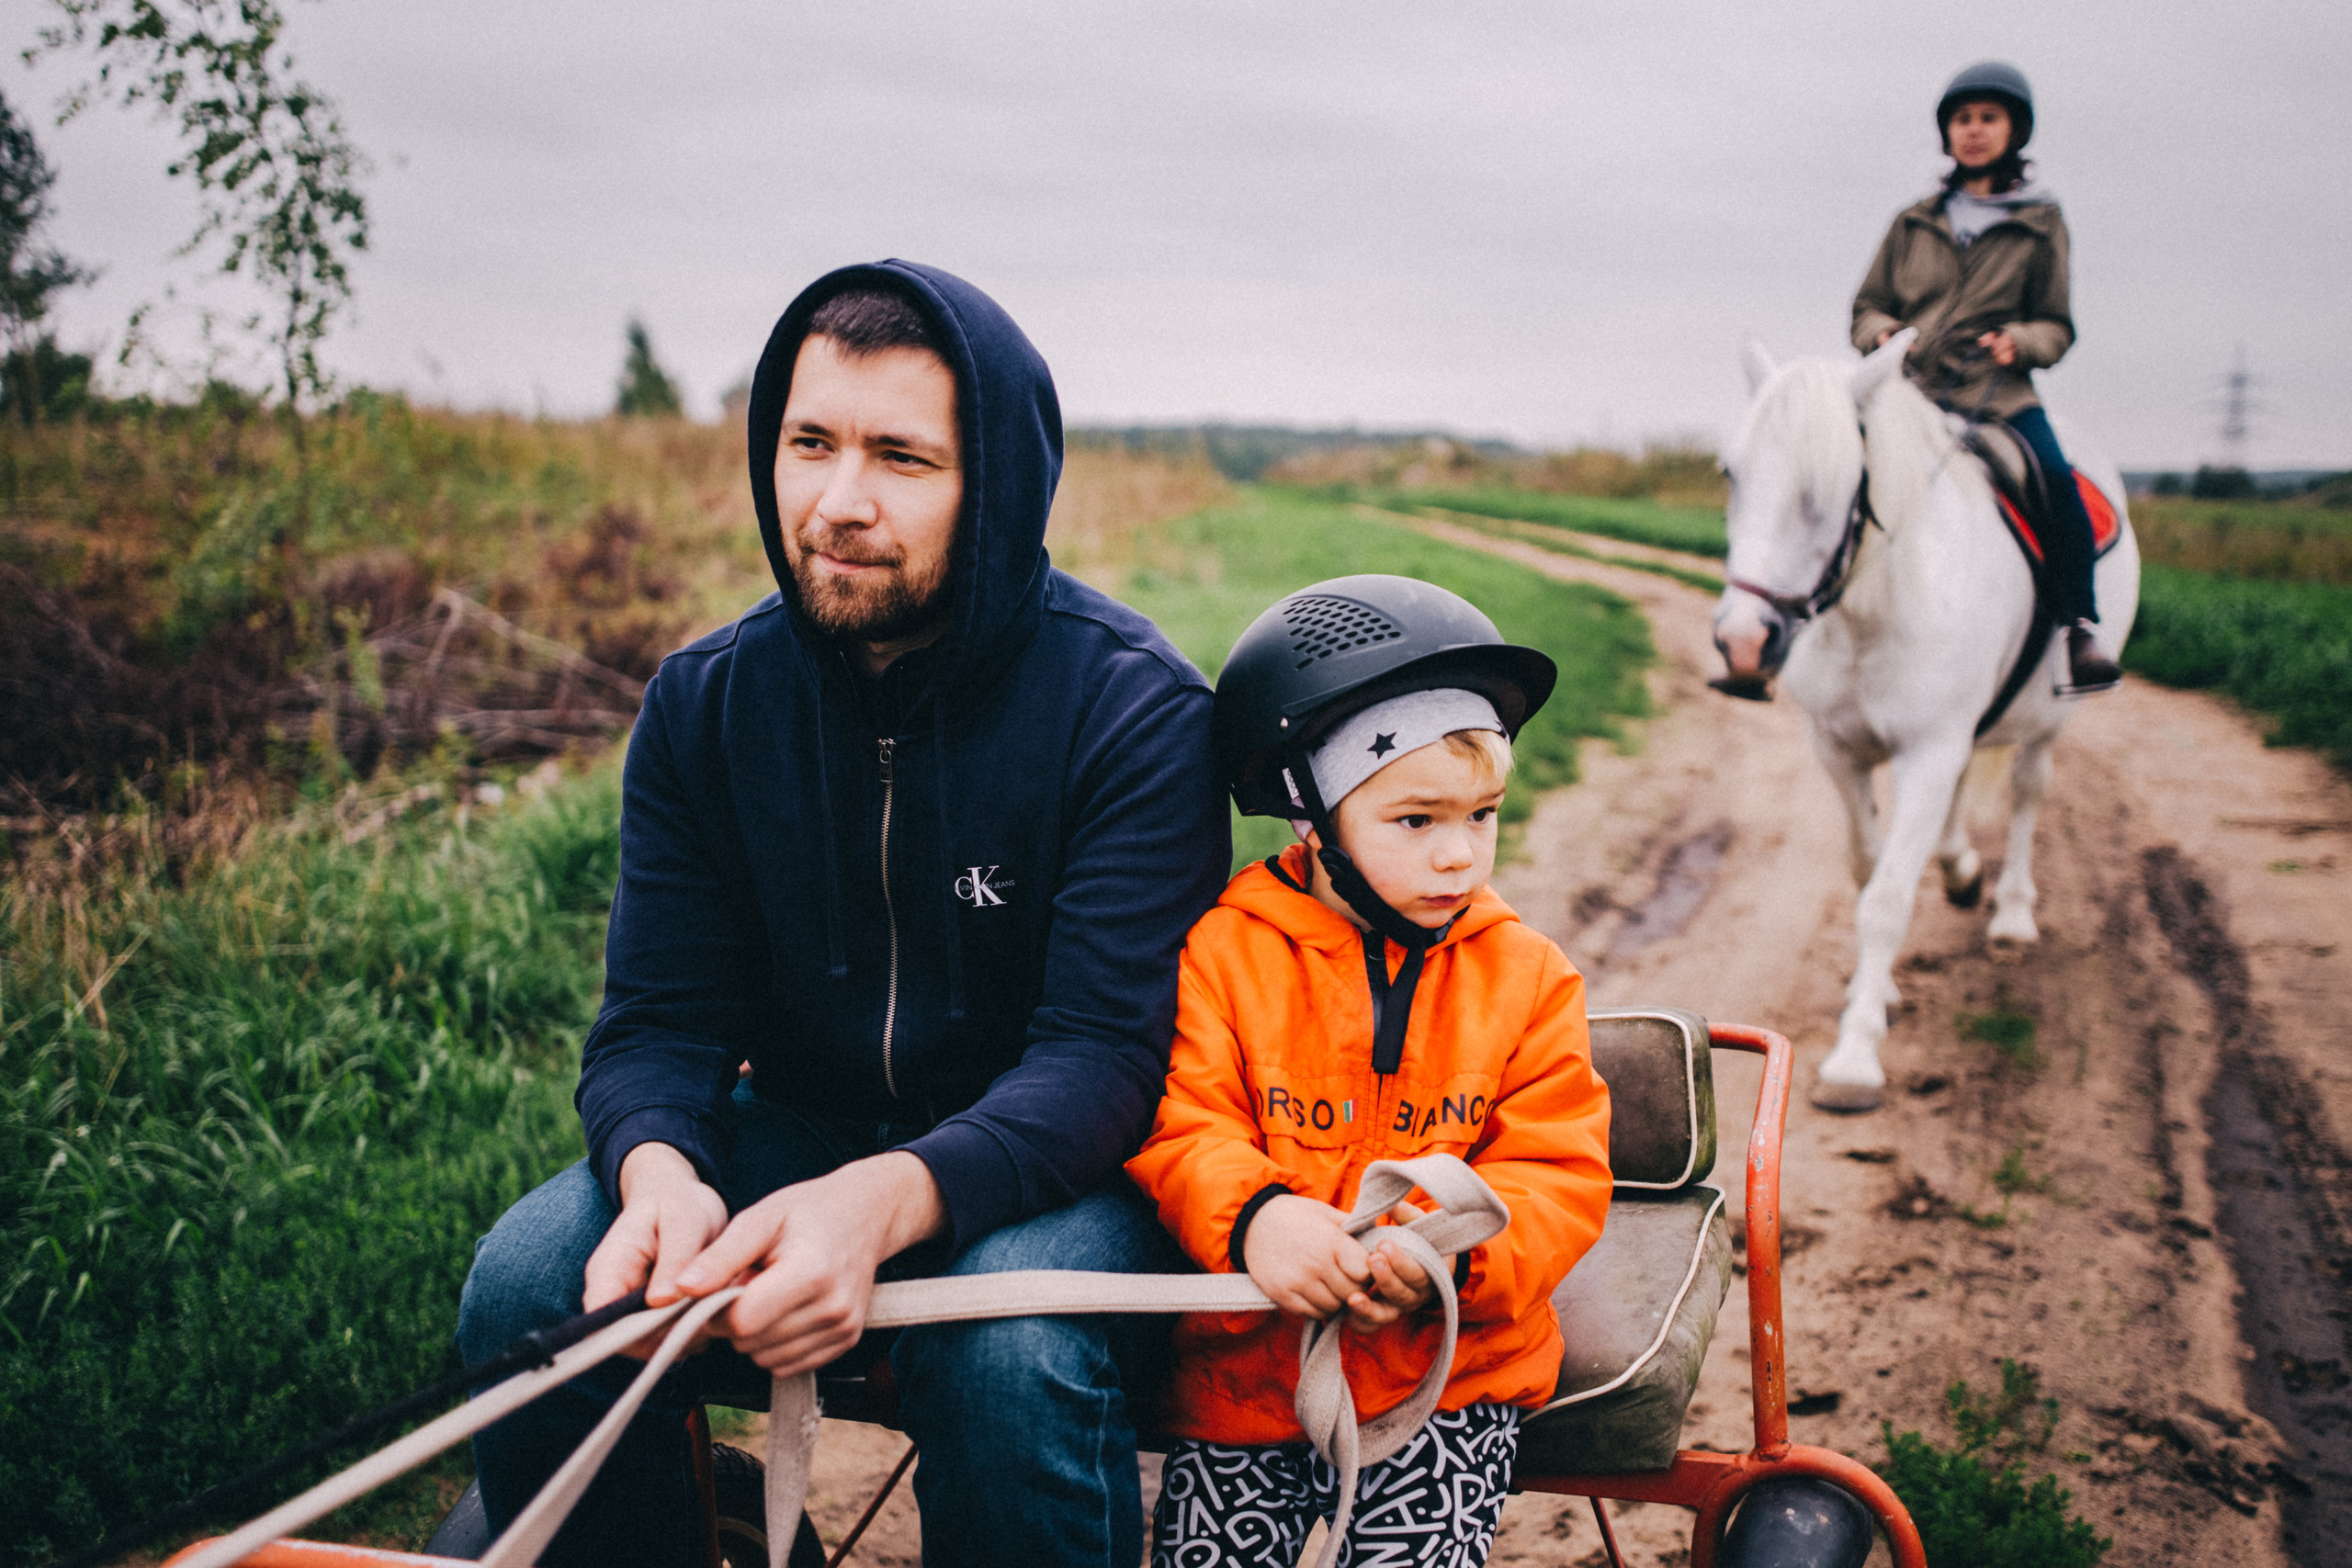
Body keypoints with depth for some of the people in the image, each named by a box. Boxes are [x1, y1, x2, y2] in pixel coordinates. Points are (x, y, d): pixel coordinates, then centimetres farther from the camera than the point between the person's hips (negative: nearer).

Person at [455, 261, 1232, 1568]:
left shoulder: (1132, 708, -16)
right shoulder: (706, 702, -2)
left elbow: (1105, 1051, -22)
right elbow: (657, 1019, -4)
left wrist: (883, 1203, -41)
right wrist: (660, 1174, -30)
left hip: (1048, 1162, -3)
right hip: (800, 1131, 4)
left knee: (1012, 1351, -35)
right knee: (529, 1290, -21)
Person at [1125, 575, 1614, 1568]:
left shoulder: (1527, 976, 3)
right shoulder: (1222, 954, -2)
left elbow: (1558, 1172, -2)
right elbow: (1177, 1127, -7)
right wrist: (1252, 1216, -29)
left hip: (1449, 1366, 0)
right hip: (1248, 1364, 0)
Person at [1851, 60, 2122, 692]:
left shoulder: (2040, 225, 10)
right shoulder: (1914, 223, 15)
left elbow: (2056, 327, 11)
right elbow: (1867, 307, 18)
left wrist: (2019, 342, -11)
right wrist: (1883, 333, -5)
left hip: (1997, 390, -2)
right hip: (1910, 387, 2)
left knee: (2056, 480, -27)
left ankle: (2080, 624, -16)